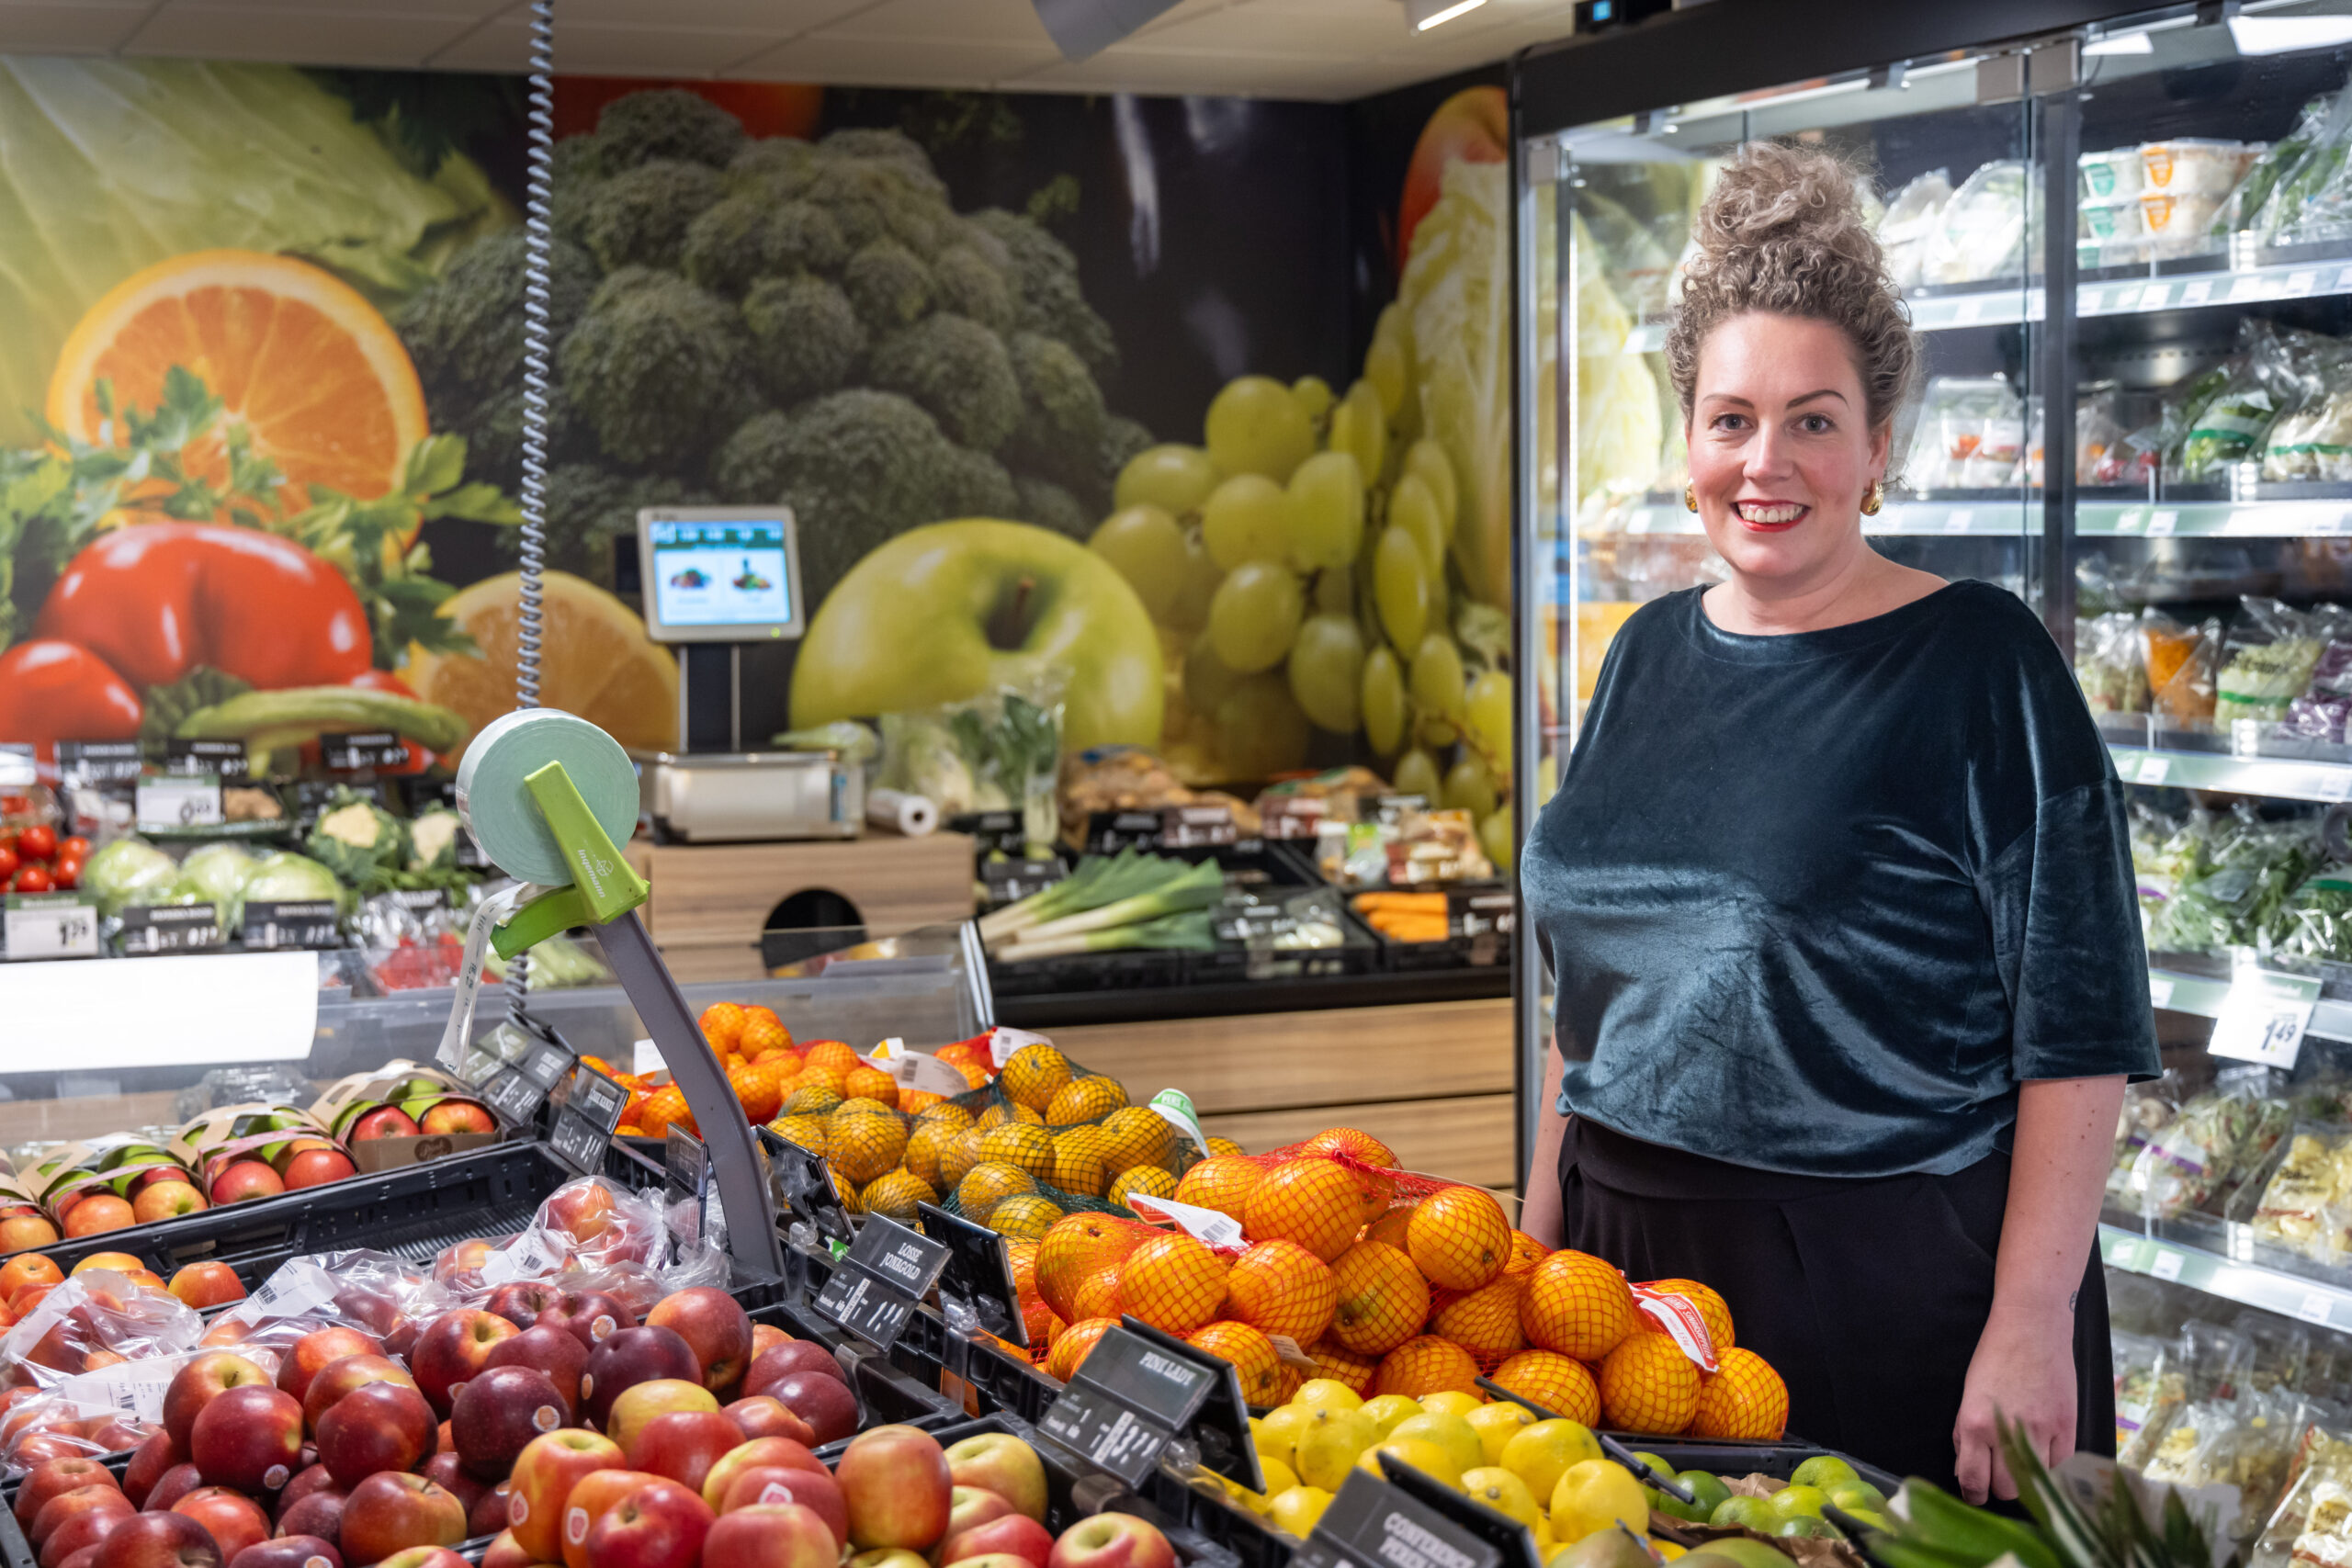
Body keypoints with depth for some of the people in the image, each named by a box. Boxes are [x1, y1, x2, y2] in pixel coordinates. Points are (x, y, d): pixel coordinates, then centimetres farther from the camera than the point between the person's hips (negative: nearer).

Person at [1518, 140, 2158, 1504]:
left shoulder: (1979, 662, -9)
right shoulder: (1651, 653, 9)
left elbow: (2079, 1026, -13)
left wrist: (2030, 1327, -17)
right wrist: (1543, 1231, 13)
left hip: (1891, 1283, -5)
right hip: (1638, 1254, 5)